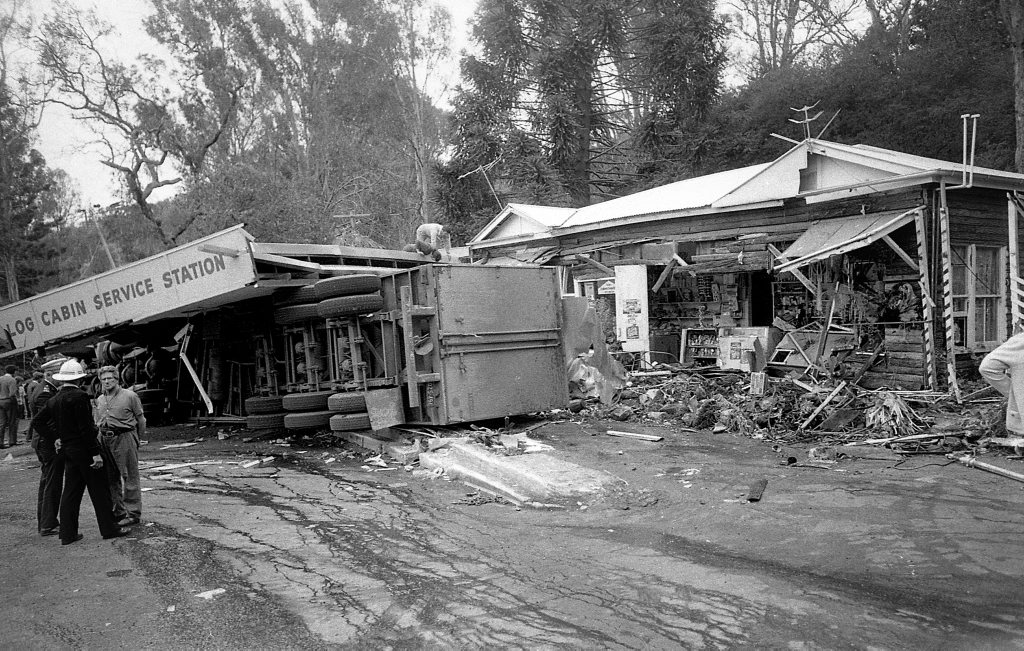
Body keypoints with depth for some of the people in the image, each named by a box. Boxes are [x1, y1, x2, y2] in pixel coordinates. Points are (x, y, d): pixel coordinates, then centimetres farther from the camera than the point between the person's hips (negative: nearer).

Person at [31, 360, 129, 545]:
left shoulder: (54, 399, 7)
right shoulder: (79, 396, -17)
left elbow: (37, 422, 12)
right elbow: (86, 427, -20)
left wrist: (54, 438, 12)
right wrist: (95, 453, -17)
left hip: (68, 450, 8)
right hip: (84, 450, -8)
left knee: (71, 491, 12)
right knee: (99, 490, 2)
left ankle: (67, 533, 14)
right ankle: (109, 528, 9)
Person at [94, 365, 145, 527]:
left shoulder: (130, 396, -3)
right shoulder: (99, 400, 14)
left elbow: (140, 419, 2)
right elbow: (97, 423, 21)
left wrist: (138, 440, 5)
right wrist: (100, 438, 13)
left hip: (124, 438, -6)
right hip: (104, 439, 6)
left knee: (130, 478, -3)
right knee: (111, 478, 10)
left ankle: (133, 514, 1)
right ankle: (118, 511, 20)